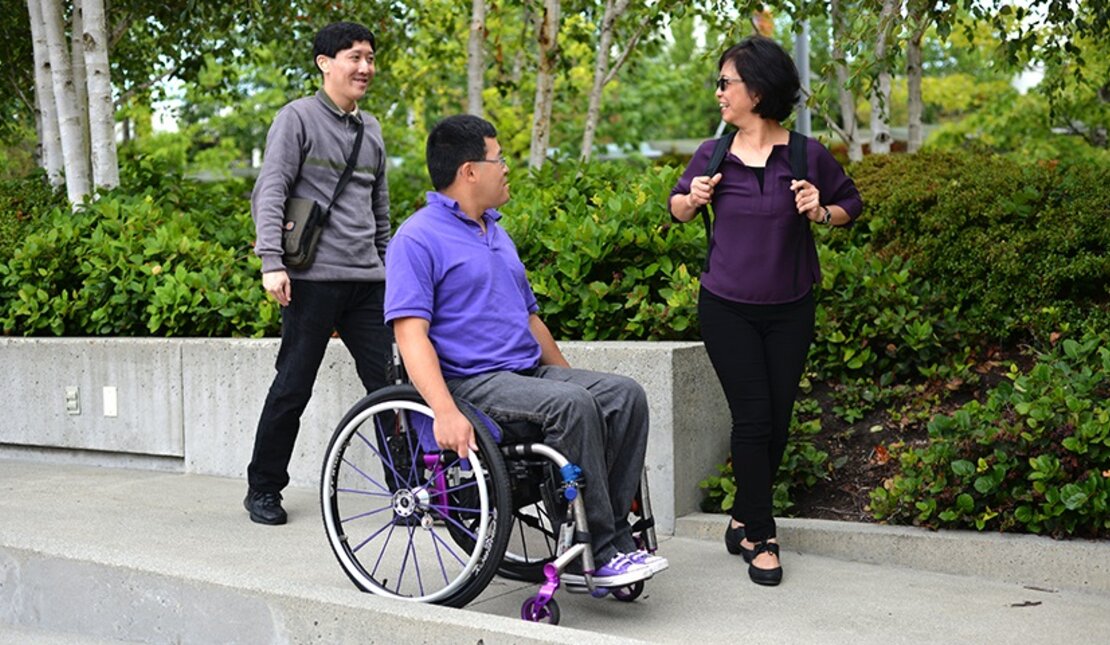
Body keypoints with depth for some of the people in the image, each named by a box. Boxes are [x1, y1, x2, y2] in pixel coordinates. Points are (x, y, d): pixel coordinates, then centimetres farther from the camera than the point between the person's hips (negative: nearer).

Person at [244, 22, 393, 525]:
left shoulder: (370, 129, 18)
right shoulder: (298, 118, -1)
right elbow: (270, 194, -8)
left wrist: (390, 268, 22)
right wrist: (272, 261, -19)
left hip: (368, 281, 6)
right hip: (314, 278, -5)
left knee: (390, 383, 0)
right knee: (293, 387, 0)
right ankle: (263, 488, 14)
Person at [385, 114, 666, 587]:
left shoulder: (496, 233, 22)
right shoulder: (417, 239, -6)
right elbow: (410, 334, -18)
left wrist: (570, 377, 24)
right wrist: (445, 413, -31)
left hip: (530, 371, 8)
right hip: (470, 383, -8)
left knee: (626, 395, -14)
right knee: (571, 405, -32)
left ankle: (611, 529, -15)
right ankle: (606, 550, -24)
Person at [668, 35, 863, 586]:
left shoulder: (808, 156, -6)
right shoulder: (712, 156, -2)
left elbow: (851, 204, 8)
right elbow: (677, 206, 14)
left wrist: (821, 213, -12)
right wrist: (692, 199, -8)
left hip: (789, 310, 1)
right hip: (726, 308, -1)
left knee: (777, 421, 8)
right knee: (753, 419, -4)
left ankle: (743, 520, 29)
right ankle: (761, 539, 7)